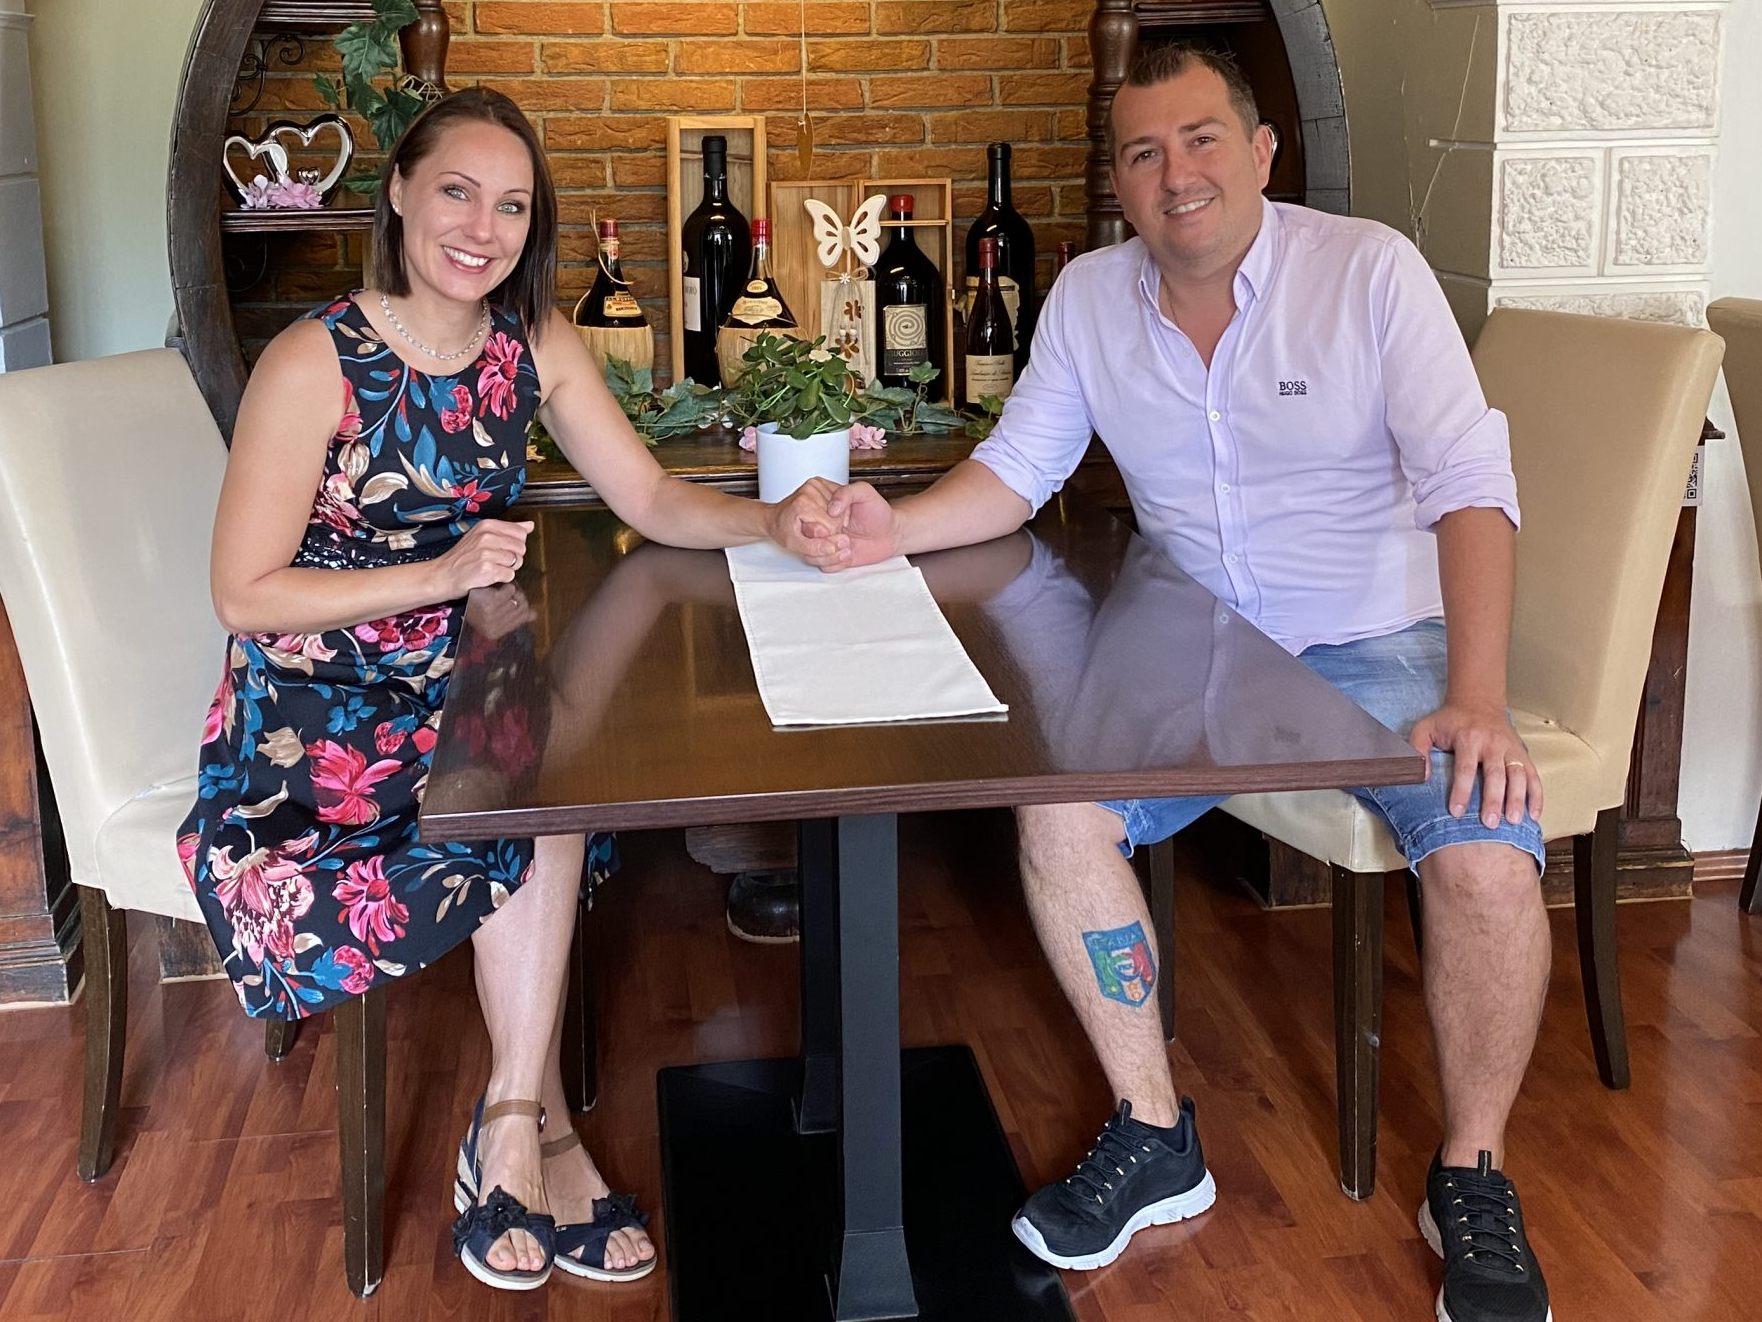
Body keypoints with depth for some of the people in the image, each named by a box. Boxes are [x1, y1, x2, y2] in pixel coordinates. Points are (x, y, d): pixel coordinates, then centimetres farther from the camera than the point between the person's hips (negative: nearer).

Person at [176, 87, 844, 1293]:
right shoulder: (315, 363, -16)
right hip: (316, 710, -4)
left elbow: (652, 501, 0)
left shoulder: (535, 343, 0)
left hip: (465, 691, 5)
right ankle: (538, 1125, -9)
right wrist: (440, 575, -26)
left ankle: (514, 1126, -13)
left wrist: (773, 520, -20)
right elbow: (247, 596, -16)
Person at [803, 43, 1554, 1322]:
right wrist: (893, 528, -14)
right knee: (1056, 812, -21)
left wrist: (1478, 699, -30)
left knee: (1488, 852, -27)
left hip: (1378, 644, -3)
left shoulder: (1370, 270, -11)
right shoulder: (1090, 296, 2)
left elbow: (1470, 486, -18)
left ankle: (1473, 1173, -1)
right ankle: (1153, 1136, -1)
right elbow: (1014, 474, 8)